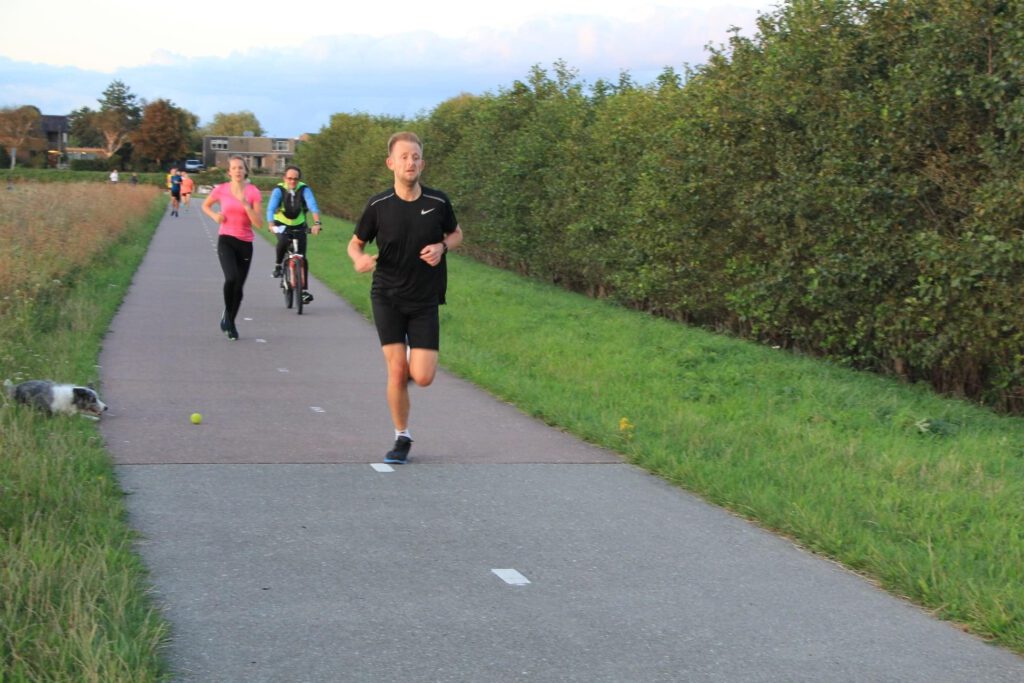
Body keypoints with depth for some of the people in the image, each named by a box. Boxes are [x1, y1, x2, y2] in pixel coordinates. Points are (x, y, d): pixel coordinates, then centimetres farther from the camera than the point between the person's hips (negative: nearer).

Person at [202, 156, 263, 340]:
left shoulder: (253, 192, -5)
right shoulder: (221, 190, -3)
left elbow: (259, 224, -10)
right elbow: (205, 205, 17)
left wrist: (245, 204, -21)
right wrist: (214, 215, -4)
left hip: (245, 243, 1)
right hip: (226, 240, -1)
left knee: (239, 286, 8)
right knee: (231, 278, -26)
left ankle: (231, 322, 30)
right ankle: (227, 312, 0)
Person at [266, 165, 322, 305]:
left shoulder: (304, 189, -17)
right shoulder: (279, 190, -19)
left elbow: (313, 205, -30)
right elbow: (271, 208, -31)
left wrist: (316, 223, -48)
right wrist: (271, 224, -50)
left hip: (299, 226, 1)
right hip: (281, 225, -1)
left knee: (302, 258, -5)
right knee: (283, 241, -34)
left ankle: (303, 290, 4)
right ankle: (278, 265, -7)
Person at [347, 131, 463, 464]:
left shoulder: (438, 202, -5)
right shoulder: (378, 205, -7)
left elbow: (456, 233, 14)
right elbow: (355, 242, 7)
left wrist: (442, 246, -9)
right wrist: (359, 258, -17)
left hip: (425, 300, 1)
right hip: (387, 297, -1)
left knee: (422, 377, -7)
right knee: (397, 372, -7)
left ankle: (416, 360, 31)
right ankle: (402, 439, 12)